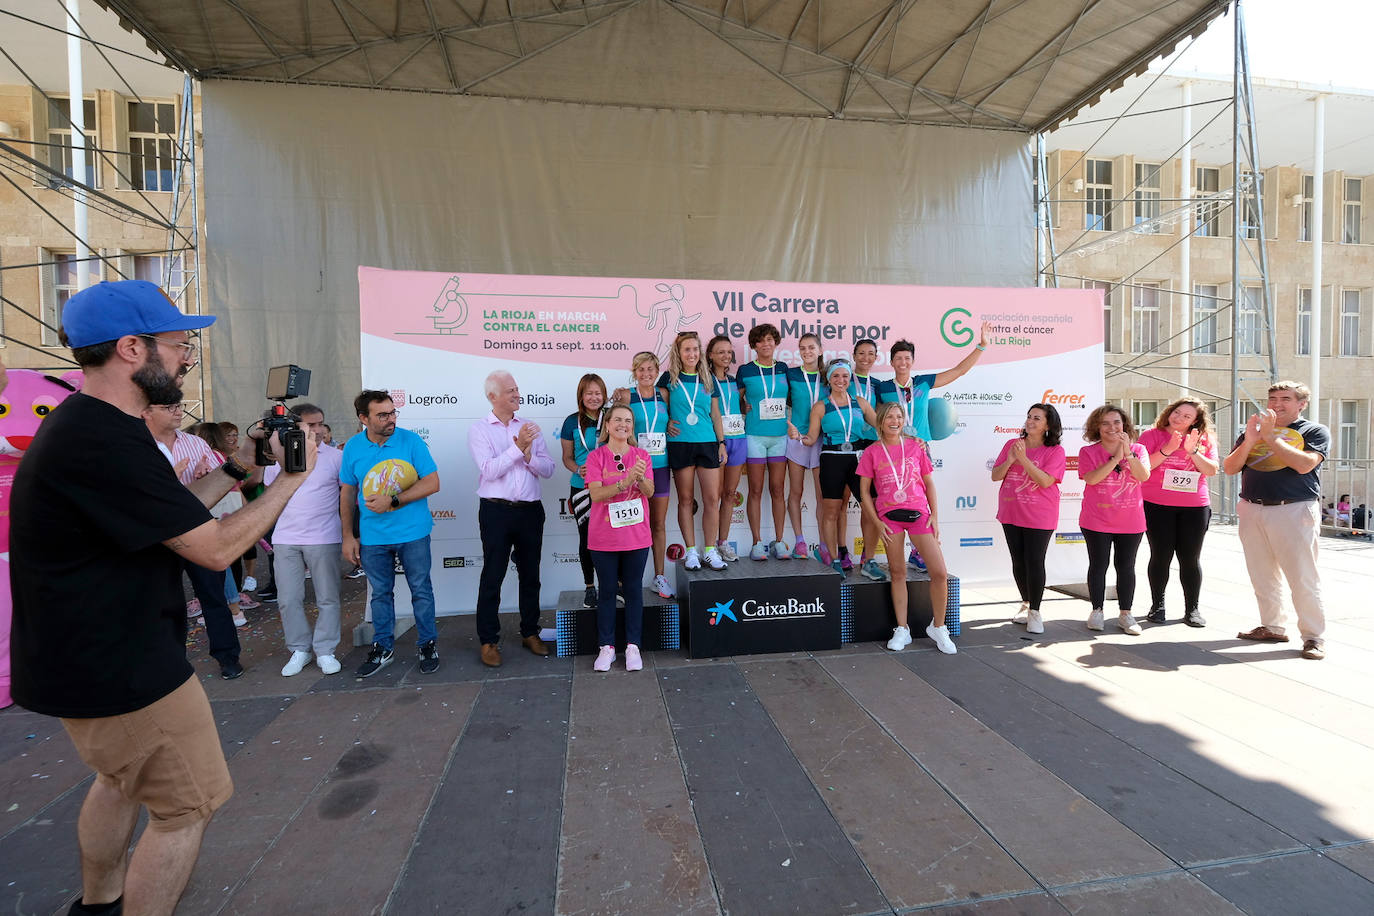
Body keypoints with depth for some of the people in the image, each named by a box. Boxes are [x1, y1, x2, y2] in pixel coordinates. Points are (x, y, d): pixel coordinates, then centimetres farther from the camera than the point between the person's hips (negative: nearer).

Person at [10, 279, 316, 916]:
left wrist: (238, 466, 4)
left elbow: (174, 511, 11)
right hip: (119, 668, -11)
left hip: (86, 653, 11)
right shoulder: (105, 441, -29)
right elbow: (215, 548, -25)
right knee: (188, 806, 5)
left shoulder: (85, 426, 6)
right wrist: (292, 478, -16)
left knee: (123, 777, 30)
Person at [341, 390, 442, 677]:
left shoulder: (411, 441, -7)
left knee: (421, 590, 7)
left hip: (413, 532, -2)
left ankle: (428, 645, 23)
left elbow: (432, 483, -11)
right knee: (380, 593, 14)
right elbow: (347, 493, 8)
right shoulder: (353, 447, 1)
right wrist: (348, 536, 7)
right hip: (372, 537, 2)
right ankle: (383, 648, 31)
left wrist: (393, 501, -18)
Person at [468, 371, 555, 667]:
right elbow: (489, 470, -15)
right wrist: (517, 447, -19)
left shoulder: (529, 427, 8)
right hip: (496, 511, -4)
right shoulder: (479, 429, -1)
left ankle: (530, 632, 27)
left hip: (530, 510, 4)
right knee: (492, 576, 3)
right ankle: (488, 640, 15)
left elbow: (548, 470, 2)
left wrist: (529, 455, -16)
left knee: (530, 574, 13)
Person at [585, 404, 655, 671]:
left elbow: (649, 492, -5)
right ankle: (606, 647, 18)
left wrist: (641, 478, -27)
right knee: (606, 591, 8)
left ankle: (632, 646, 18)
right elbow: (596, 494, -13)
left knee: (634, 589, 8)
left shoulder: (642, 456, 4)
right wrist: (625, 482, -27)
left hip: (636, 536, 1)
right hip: (604, 537, -1)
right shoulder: (596, 457, -2)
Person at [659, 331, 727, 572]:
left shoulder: (708, 380, 12)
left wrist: (722, 442, 10)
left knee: (712, 498, 0)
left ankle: (710, 550, 11)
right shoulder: (669, 378, 4)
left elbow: (715, 415, 14)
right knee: (686, 499, 3)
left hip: (707, 443, 2)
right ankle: (691, 551, 13)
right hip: (680, 444, -2)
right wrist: (667, 423, -9)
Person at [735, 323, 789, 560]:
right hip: (754, 436, -2)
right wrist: (746, 408, -9)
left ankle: (779, 542, 12)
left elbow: (791, 398, 19)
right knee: (756, 490, 1)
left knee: (778, 489, 5)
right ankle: (757, 543, 8)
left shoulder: (783, 369, 9)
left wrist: (788, 418, 4)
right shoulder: (745, 370, 1)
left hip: (780, 436, 2)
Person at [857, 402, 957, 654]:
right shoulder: (872, 452, 3)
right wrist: (877, 522, -4)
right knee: (898, 572, 6)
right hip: (889, 516, -1)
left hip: (919, 513, 1)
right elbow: (864, 491, 3)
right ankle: (902, 630, 18)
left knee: (940, 573, -6)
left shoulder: (916, 446, 7)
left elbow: (929, 483, 10)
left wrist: (935, 515, 2)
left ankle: (938, 627, 14)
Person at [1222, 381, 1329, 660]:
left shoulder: (1314, 431, 3)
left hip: (1293, 512, -4)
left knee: (1303, 577, -4)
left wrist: (1270, 437, -13)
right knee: (1262, 577, 10)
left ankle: (1313, 636, 5)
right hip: (1252, 512, 5)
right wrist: (1249, 440, -8)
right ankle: (1272, 628, 20)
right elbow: (1230, 468, 5)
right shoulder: (1252, 431, 15)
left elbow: (1304, 464, -16)